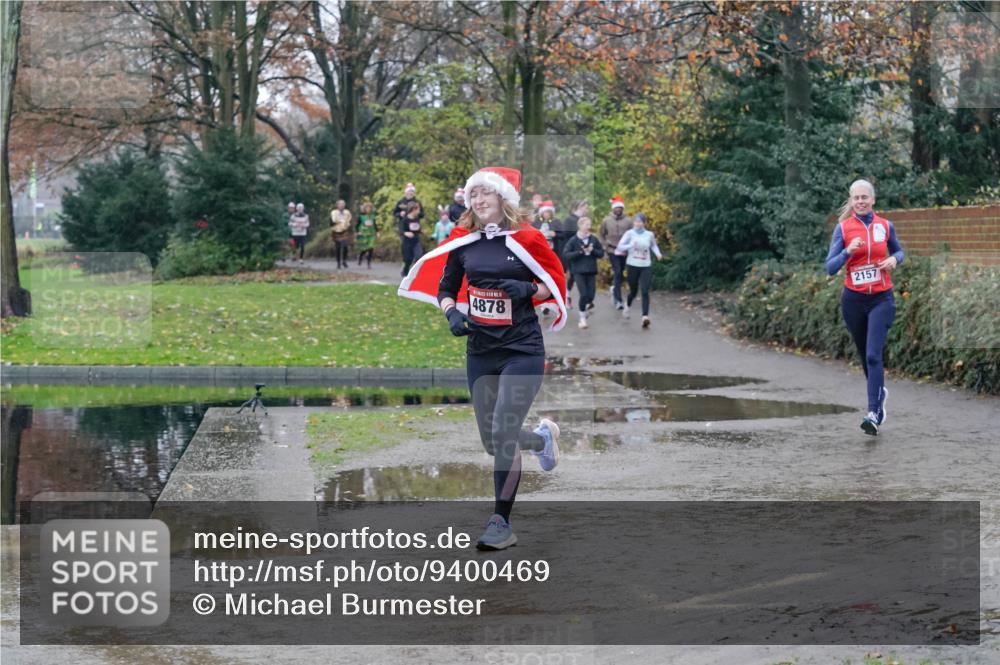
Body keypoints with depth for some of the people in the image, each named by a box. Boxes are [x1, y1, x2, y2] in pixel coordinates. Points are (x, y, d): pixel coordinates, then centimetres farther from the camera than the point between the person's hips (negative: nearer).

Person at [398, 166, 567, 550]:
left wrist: (529, 289, -18)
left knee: (502, 435, -15)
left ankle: (502, 523, -3)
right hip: (480, 351, 5)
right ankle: (542, 438, 43)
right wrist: (452, 314, -6)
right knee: (492, 443, 10)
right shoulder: (463, 242, 4)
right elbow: (445, 287, 14)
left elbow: (556, 281, 1)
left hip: (522, 350, -5)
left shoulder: (525, 239, -6)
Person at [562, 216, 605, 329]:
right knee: (584, 294, -10)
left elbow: (601, 253, 8)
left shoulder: (594, 239, 3)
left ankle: (586, 307, 34)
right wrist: (580, 252, -19)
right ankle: (582, 318, 5)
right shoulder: (573, 240, -6)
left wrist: (592, 250, -11)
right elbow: (566, 254, -11)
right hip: (579, 271, -3)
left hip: (591, 271, 3)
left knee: (591, 295, 0)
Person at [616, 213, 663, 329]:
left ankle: (645, 317, -19)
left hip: (646, 266, 1)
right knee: (633, 291, 12)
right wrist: (630, 246, -28)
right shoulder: (630, 233, -4)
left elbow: (653, 245, 22)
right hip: (633, 265, -1)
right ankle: (627, 306, 46)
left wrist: (658, 253, 3)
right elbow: (620, 246, -11)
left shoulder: (649, 234, 3)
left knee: (645, 292, -13)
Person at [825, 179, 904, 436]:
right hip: (853, 299, 1)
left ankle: (873, 413, -20)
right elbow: (830, 267, -6)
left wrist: (894, 259, -3)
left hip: (882, 299, -1)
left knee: (873, 355, -16)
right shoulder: (843, 228, -3)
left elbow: (898, 251, 20)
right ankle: (880, 391, 42)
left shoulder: (885, 226, 2)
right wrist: (848, 251, -23)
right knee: (865, 355, 14)